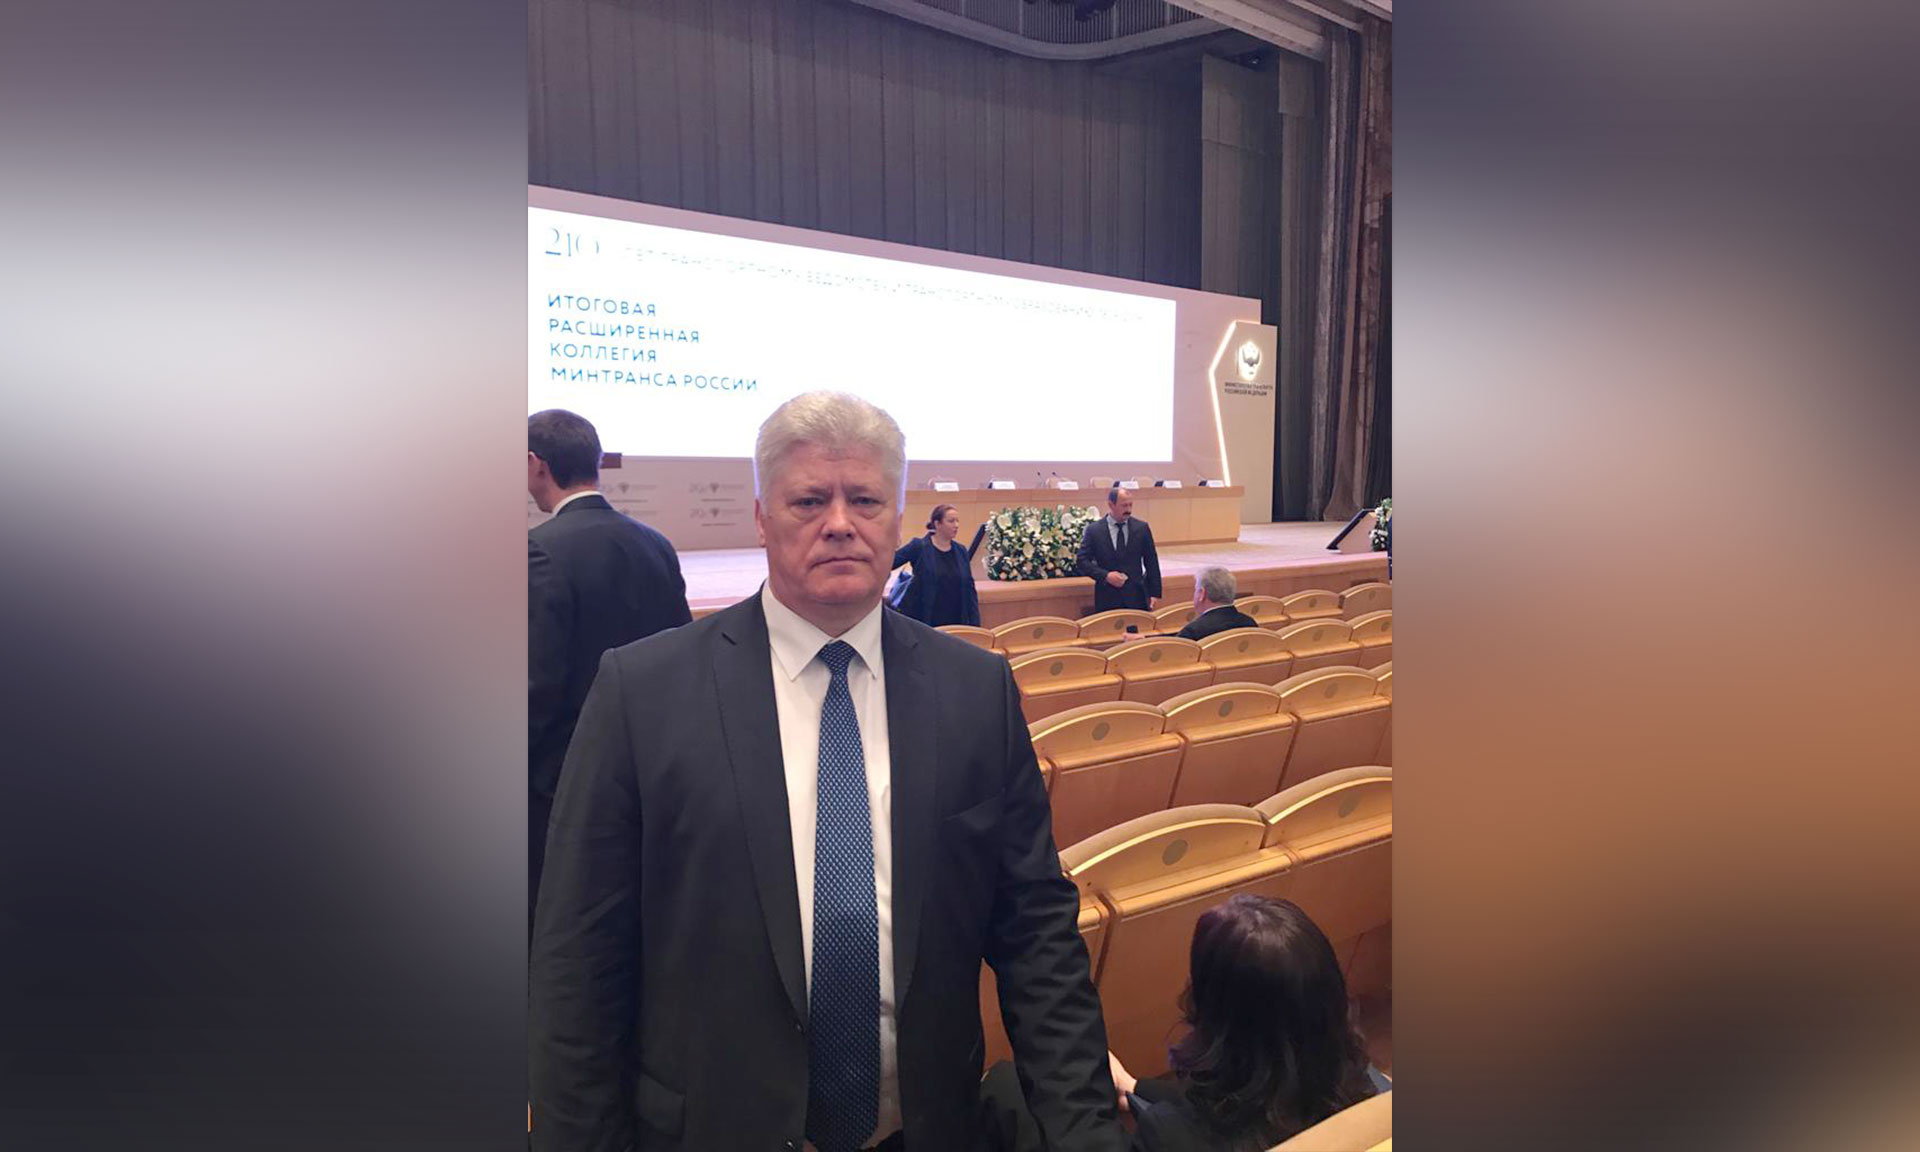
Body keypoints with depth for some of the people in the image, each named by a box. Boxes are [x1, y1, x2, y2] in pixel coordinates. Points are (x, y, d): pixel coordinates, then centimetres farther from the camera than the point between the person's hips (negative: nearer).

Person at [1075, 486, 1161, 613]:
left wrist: (1155, 593, 4)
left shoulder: (1141, 528, 5)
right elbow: (1082, 561, 0)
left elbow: (1151, 562, 8)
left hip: (1137, 598, 1)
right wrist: (1105, 575, -14)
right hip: (1107, 600, -1)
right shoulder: (1094, 530, 0)